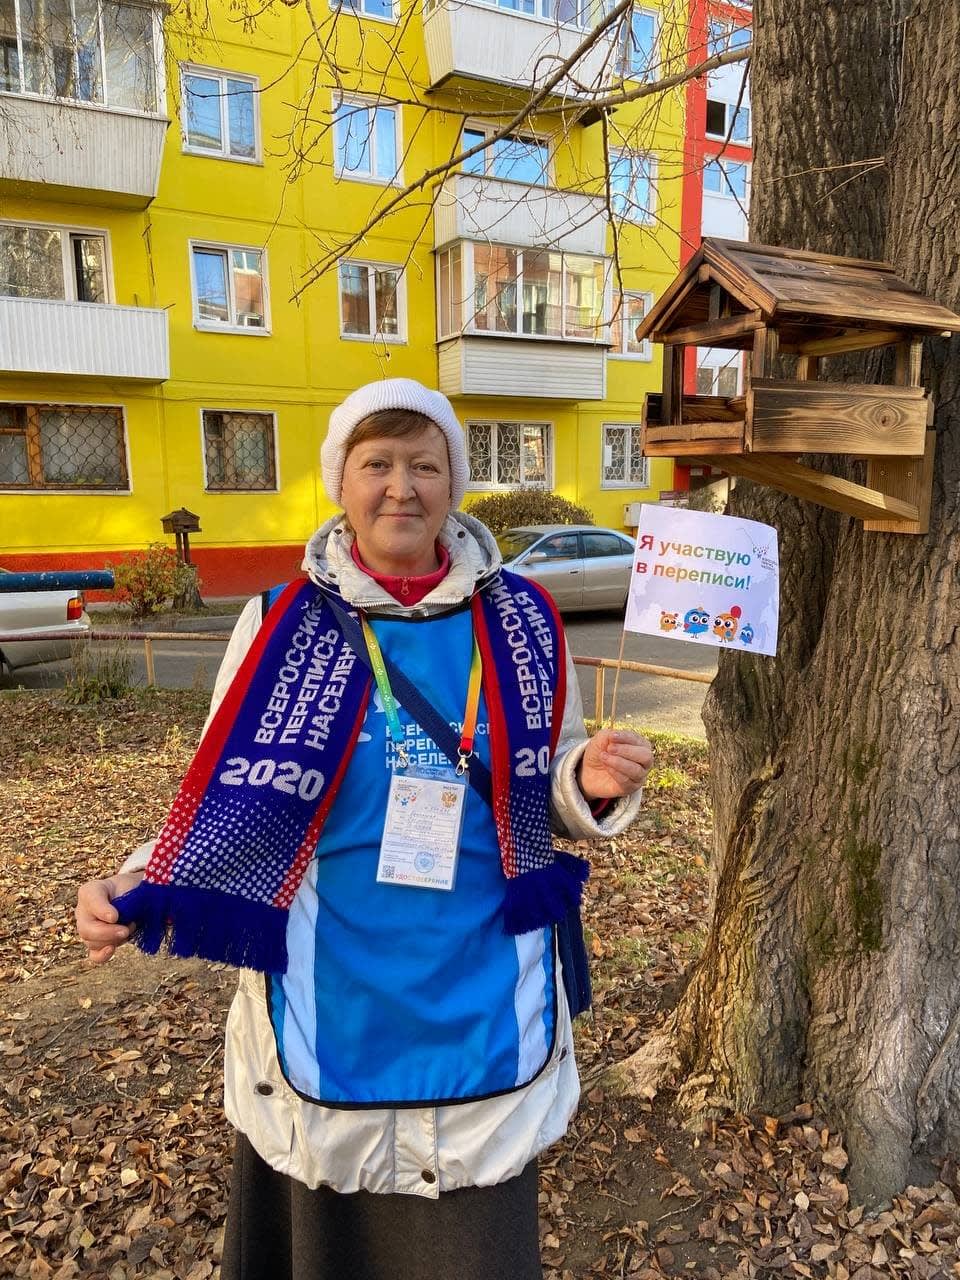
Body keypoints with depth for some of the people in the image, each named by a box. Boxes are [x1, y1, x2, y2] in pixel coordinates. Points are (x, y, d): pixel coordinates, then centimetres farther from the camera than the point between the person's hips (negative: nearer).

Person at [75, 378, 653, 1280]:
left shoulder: (521, 622, -3)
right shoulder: (281, 626, -7)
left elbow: (543, 797, 6)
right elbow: (232, 807, -1)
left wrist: (592, 785, -15)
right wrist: (137, 887, -17)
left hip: (479, 1008, 1)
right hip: (328, 1012, 0)